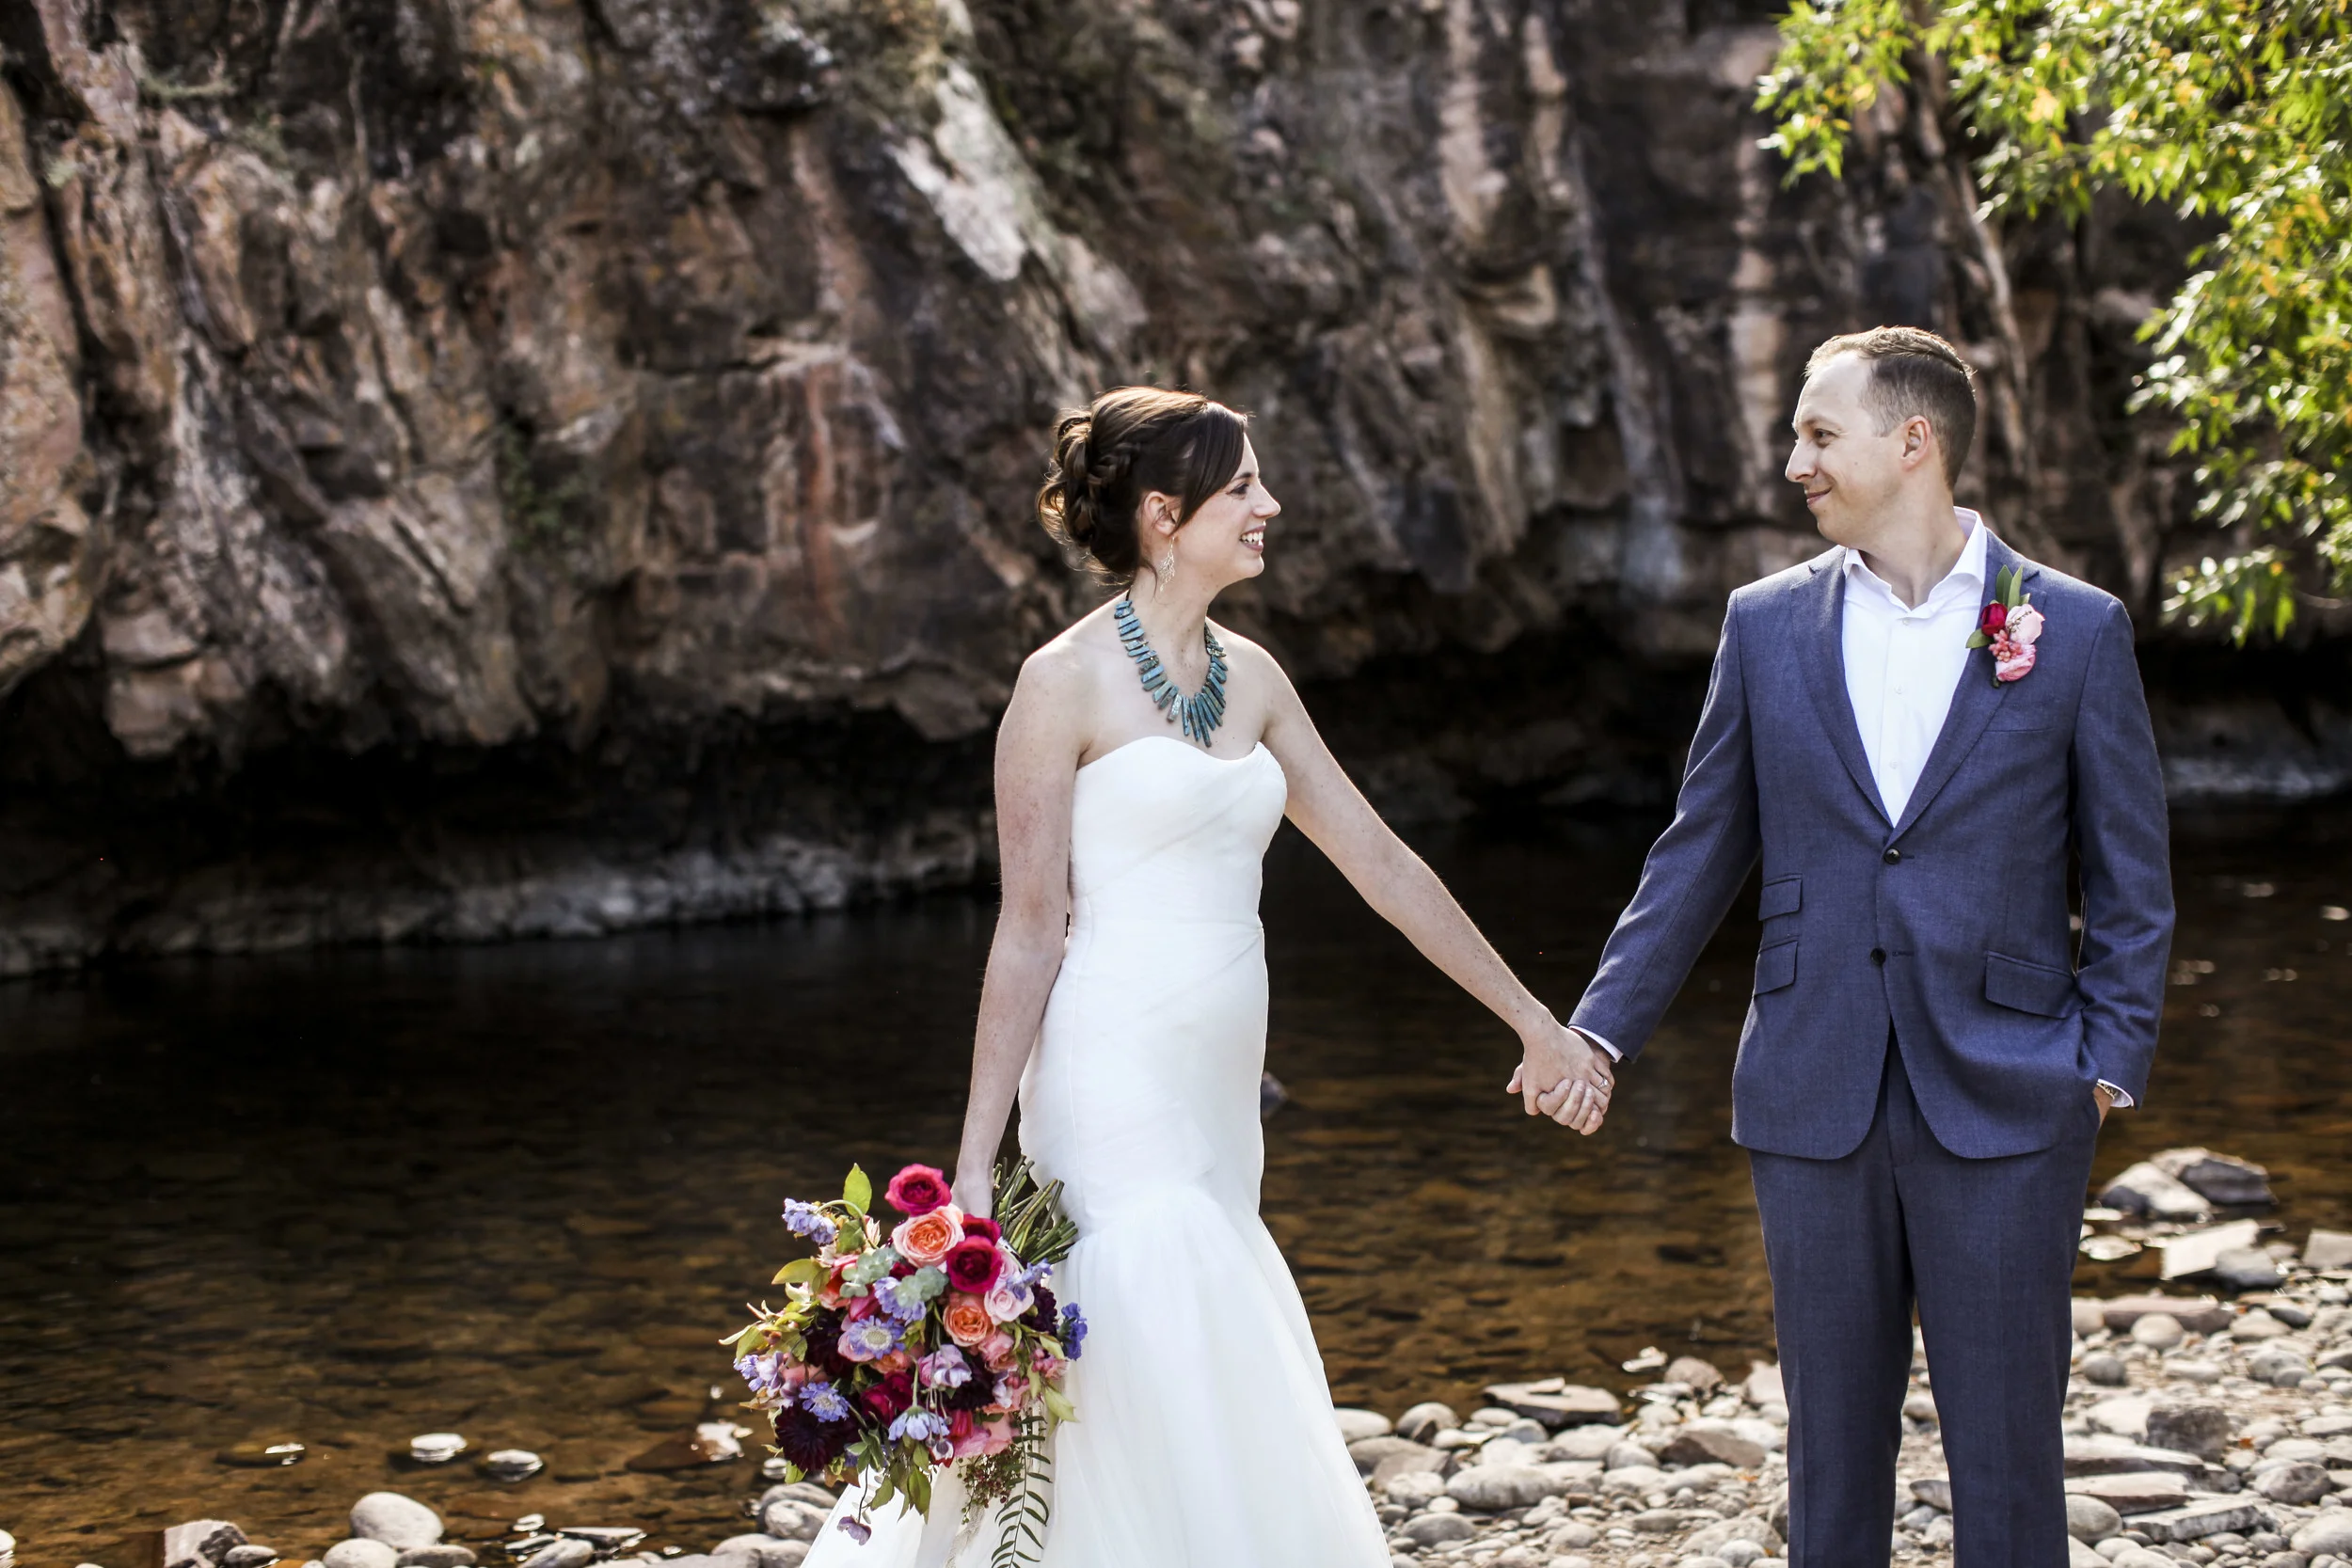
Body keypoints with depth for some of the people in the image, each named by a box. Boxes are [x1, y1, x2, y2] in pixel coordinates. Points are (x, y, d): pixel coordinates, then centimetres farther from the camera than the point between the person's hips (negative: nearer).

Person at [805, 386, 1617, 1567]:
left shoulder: (1250, 677, 11)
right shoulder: (1068, 682, -9)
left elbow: (1380, 862, 14)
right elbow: (1029, 935, -10)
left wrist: (1537, 1024, 14)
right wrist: (976, 1169, -12)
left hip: (1217, 1099, 7)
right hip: (1116, 1097, -7)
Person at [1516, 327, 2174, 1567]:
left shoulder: (2076, 628, -1)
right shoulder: (1768, 624, 6)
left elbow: (2130, 879, 3)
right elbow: (1700, 852, 11)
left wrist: (2112, 1060, -5)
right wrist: (1599, 1027, 5)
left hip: (2003, 1103, -2)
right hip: (1814, 1101, 2)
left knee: (2006, 1441, 4)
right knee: (1832, 1433, 11)